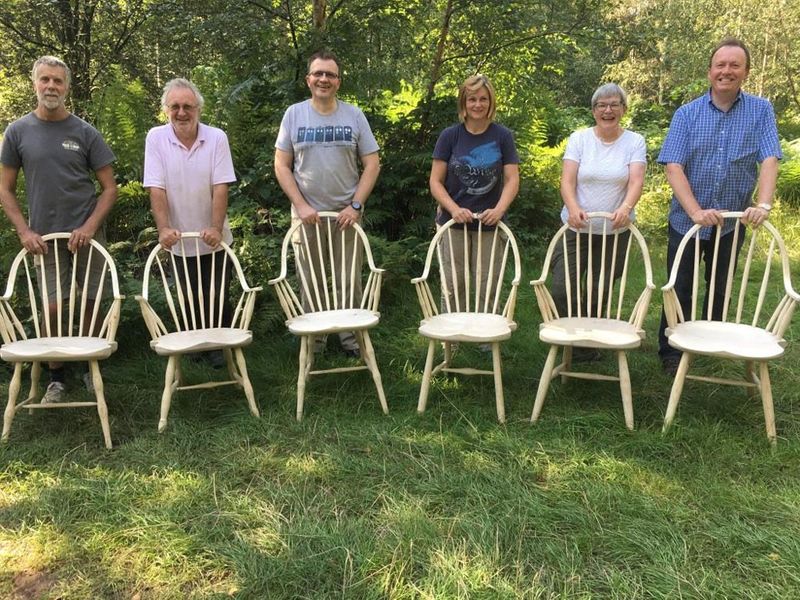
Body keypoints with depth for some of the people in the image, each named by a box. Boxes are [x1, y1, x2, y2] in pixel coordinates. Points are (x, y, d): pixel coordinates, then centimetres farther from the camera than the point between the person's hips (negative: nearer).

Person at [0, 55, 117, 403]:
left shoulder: (85, 133, 0)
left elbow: (109, 188, 1)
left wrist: (89, 227, -12)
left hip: (86, 235, 0)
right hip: (44, 239, 1)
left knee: (89, 306, 5)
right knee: (51, 309, 1)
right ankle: (56, 380, 15)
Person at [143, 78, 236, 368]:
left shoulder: (217, 138, -6)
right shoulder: (156, 138, -5)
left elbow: (221, 187, -11)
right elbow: (156, 189, -10)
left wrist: (216, 228, -21)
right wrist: (164, 228, -22)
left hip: (213, 239, 0)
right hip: (178, 239, 0)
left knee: (218, 298, 3)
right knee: (190, 299, 9)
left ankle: (218, 346, 21)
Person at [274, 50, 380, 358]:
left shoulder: (354, 115, 3)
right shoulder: (294, 114, 3)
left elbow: (372, 164, 2)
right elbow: (281, 165, 2)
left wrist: (355, 205, -9)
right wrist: (301, 205, -9)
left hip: (347, 214, 0)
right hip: (306, 214, 0)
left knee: (350, 282, 6)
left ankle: (351, 339, 19)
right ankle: (313, 342, 21)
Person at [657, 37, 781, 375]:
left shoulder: (761, 111, -1)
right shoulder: (687, 114, -3)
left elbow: (769, 161, -11)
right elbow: (673, 167, -13)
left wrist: (763, 204, -27)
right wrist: (696, 211, -24)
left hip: (733, 221, 1)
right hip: (687, 219, -1)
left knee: (720, 292, 14)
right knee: (679, 291, 5)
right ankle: (670, 355, 17)